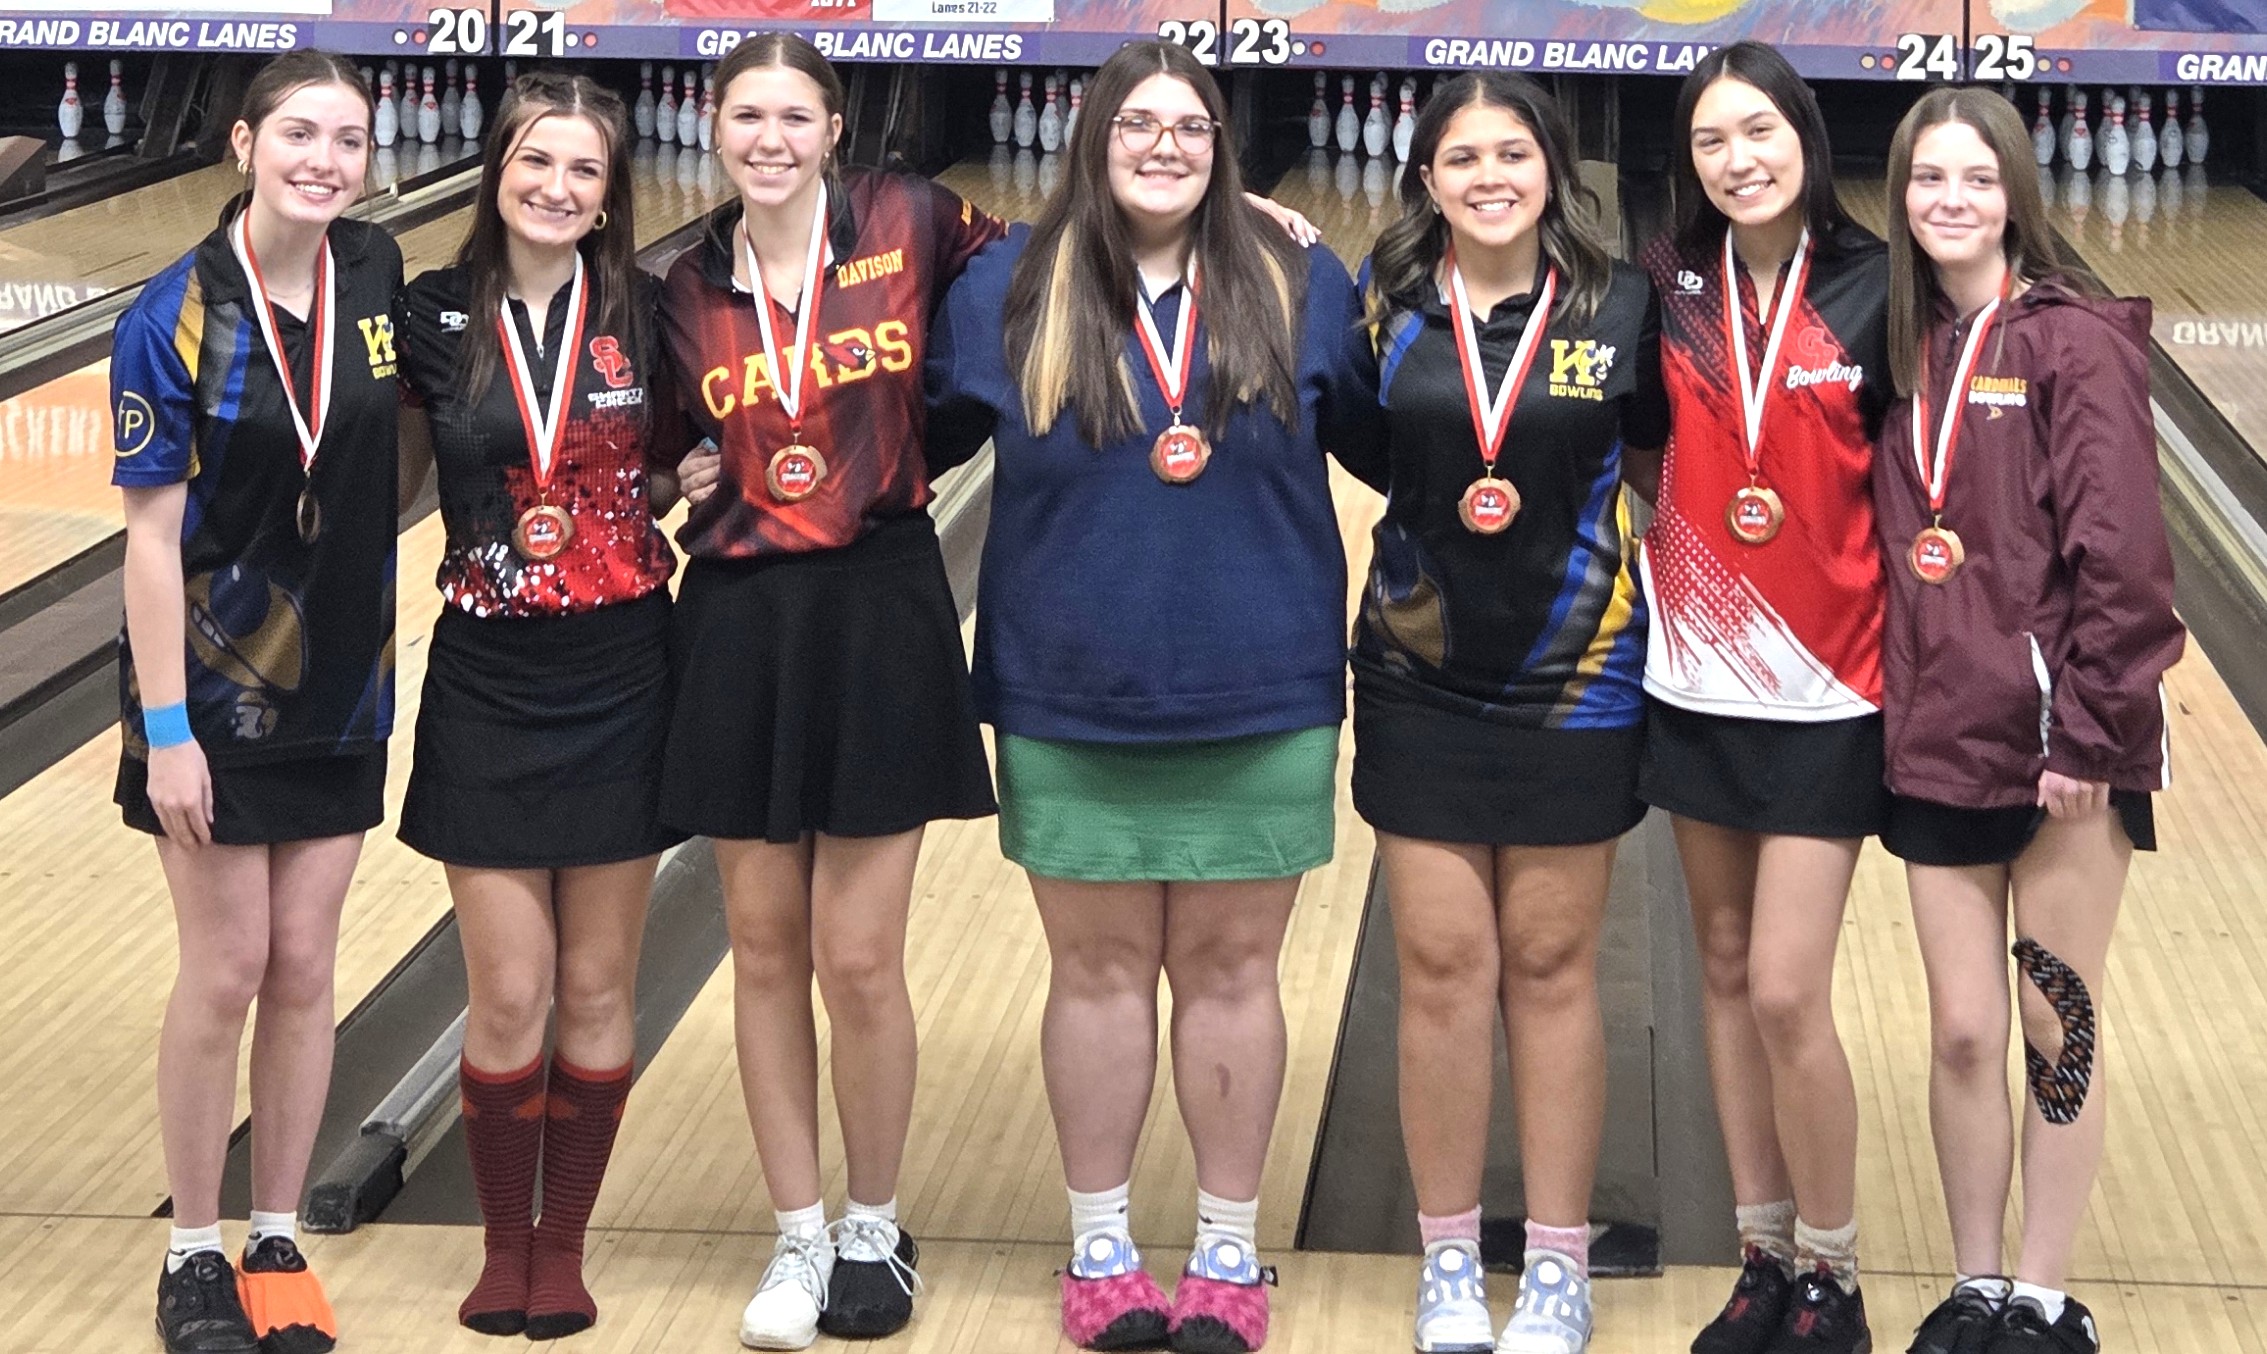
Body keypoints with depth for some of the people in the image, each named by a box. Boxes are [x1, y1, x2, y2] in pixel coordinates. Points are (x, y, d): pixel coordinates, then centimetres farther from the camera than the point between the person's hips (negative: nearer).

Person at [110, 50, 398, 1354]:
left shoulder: (378, 276, -3)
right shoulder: (178, 319, -14)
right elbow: (153, 536, -14)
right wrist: (164, 732, -16)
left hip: (344, 684, 4)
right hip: (219, 686, -4)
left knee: (306, 969, 9)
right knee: (225, 975, 2)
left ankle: (280, 1244, 21)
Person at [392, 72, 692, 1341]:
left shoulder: (645, 312, -1)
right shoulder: (433, 319, -2)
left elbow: (678, 465, 11)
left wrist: (692, 486, -6)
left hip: (621, 677, 1)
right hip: (488, 686, 0)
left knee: (598, 994, 8)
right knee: (507, 1000, 1)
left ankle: (563, 1246, 22)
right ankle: (503, 1244, 20)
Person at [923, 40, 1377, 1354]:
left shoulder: (1302, 289, 0)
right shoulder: (1010, 290, -1)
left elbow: (1386, 438, 10)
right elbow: (921, 434, 8)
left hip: (1256, 701, 0)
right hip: (1070, 703, 0)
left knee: (1230, 968, 8)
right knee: (1099, 967, 10)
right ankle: (1102, 1247, 23)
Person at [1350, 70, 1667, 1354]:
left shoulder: (1623, 307, -4)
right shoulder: (1385, 308, -1)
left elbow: (1666, 464, 5)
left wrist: (1654, 609, -2)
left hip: (1574, 680, -1)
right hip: (1421, 680, 1)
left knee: (1552, 967, 7)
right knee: (1442, 967, 5)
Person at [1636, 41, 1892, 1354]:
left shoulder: (1876, 291, -8)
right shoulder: (1666, 289, -1)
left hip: (1826, 690, -3)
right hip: (1697, 678, 4)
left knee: (1787, 993, -6)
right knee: (1726, 972, 11)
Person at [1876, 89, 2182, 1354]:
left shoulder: (2077, 339, -9)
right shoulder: (1899, 347, 8)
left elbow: (2121, 556, -13)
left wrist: (2093, 734, -16)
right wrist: (1893, 705, 9)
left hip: (2059, 743, -5)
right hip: (1938, 742, 5)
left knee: (2059, 1028, 5)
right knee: (1962, 1031, 9)